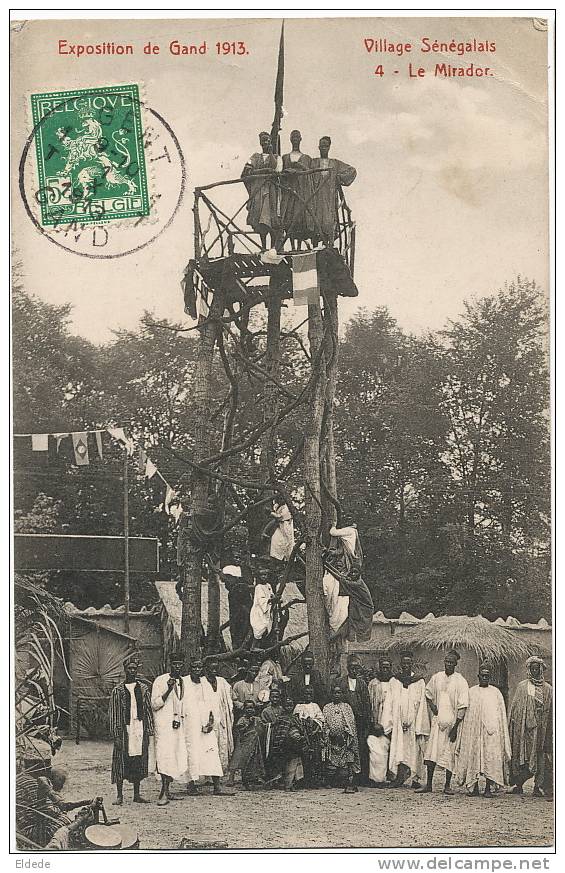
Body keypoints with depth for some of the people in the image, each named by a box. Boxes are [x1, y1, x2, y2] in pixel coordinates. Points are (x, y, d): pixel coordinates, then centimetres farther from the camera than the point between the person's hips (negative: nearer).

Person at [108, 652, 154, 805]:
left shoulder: (143, 689, 9)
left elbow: (149, 711, 10)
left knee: (139, 763, 6)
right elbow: (113, 714, 0)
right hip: (124, 730, -2)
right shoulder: (117, 691, 1)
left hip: (140, 730, 2)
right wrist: (116, 736, -7)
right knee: (121, 764, -1)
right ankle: (119, 796, 7)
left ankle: (137, 795, 15)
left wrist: (149, 730, 3)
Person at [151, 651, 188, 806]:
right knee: (165, 755, -16)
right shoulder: (160, 681, -3)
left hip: (179, 724, 6)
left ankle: (166, 790, 12)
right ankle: (165, 792, -18)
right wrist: (169, 689, -18)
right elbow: (154, 704, -8)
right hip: (163, 724, -6)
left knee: (178, 757, 2)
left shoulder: (184, 682, 15)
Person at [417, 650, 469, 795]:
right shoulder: (436, 677, 6)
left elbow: (462, 706, -9)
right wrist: (432, 706, 6)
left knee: (449, 753, 0)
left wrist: (456, 727, -14)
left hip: (452, 722, -3)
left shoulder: (460, 681, -7)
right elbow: (428, 693, 24)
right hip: (437, 720, 3)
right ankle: (428, 784, 6)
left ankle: (447, 785, 11)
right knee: (431, 752, 0)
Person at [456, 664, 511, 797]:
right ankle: (473, 787, 4)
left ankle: (489, 788, -5)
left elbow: (501, 714, 8)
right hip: (474, 730, 1)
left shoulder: (496, 693, 9)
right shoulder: (471, 692, 10)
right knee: (473, 757, -2)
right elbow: (465, 713, 11)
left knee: (491, 758, -7)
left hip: (491, 731, -1)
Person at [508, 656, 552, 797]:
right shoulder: (522, 686, 7)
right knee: (523, 754, -4)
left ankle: (539, 786, 3)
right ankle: (518, 784, 4)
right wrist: (511, 725, 0)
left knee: (540, 756, -1)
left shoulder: (548, 689, 9)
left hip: (540, 727, 1)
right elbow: (514, 706, 7)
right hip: (523, 726, -1)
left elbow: (551, 712, 9)